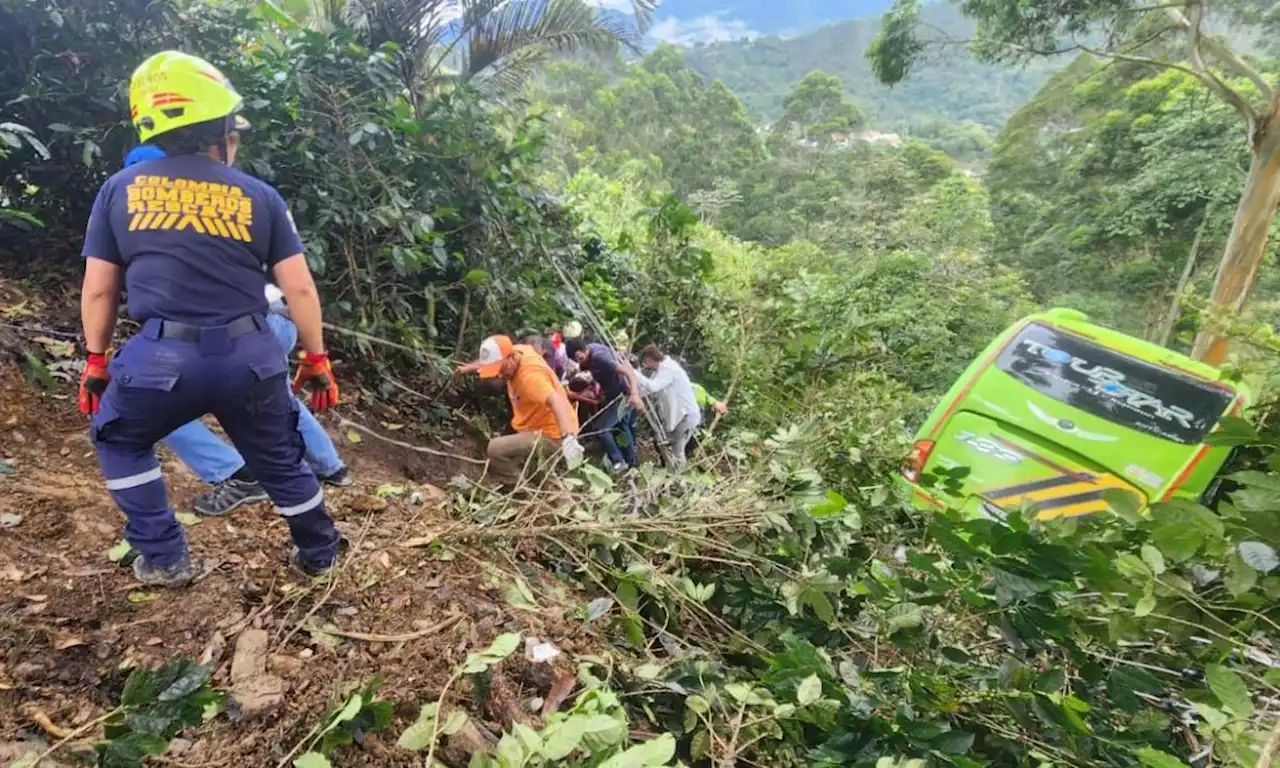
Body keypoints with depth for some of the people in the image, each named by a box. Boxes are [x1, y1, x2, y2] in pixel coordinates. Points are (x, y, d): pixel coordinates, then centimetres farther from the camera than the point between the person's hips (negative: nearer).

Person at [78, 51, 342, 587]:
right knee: (279, 458, 21)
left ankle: (164, 559, 29)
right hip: (249, 356, 1)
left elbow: (98, 289, 9)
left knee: (119, 442, 29)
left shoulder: (120, 189, 7)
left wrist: (95, 361, 22)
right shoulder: (259, 195, 5)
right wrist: (316, 359, 10)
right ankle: (320, 553, 36)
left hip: (163, 357, 0)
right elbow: (300, 287, 1)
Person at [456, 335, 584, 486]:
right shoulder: (515, 351, -6)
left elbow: (555, 400, -49)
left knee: (496, 449, -27)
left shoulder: (530, 374, -32)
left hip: (553, 436, -10)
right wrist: (467, 368, 17)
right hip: (539, 429, 10)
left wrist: (568, 438, -63)